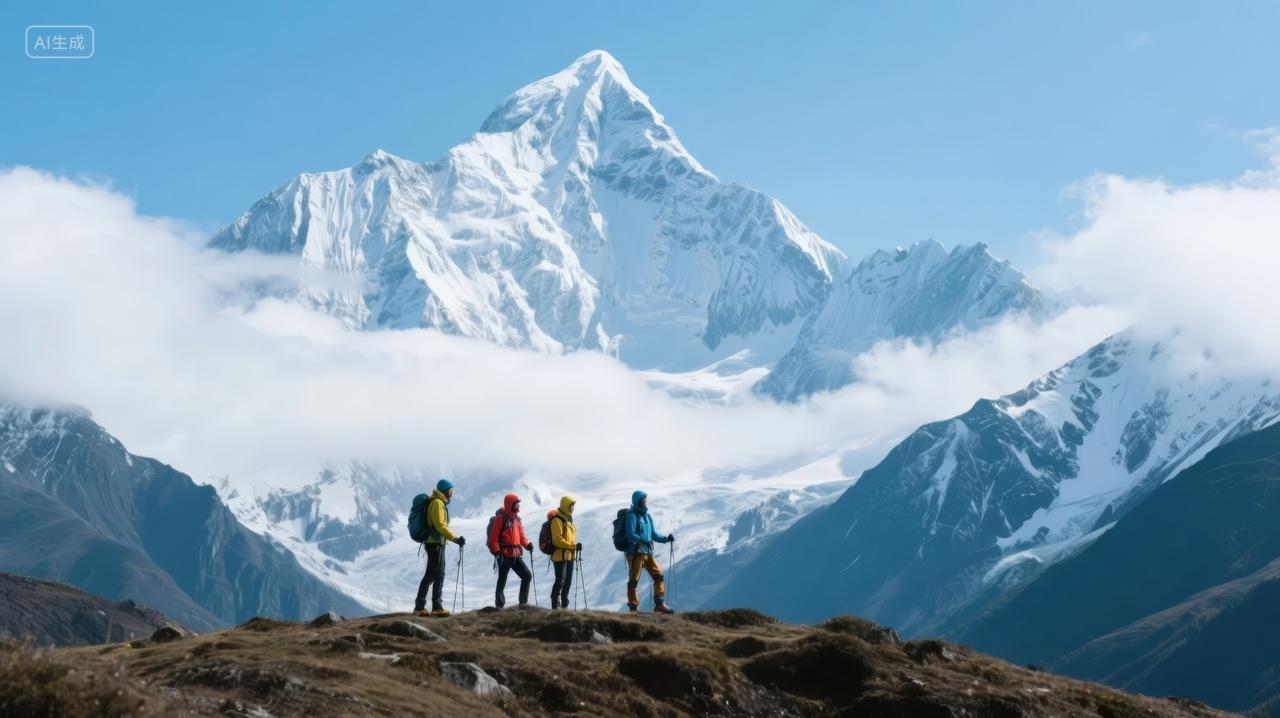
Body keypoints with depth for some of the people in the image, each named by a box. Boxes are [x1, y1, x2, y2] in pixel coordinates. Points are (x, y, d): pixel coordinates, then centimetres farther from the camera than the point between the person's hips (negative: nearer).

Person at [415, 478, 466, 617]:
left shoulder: (440, 503, 18)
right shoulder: (437, 503, -14)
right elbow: (440, 526, -22)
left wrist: (456, 538, 20)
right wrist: (455, 538, -23)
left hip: (435, 542, 10)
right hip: (435, 543, -10)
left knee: (430, 575, 12)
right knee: (438, 575, -8)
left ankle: (419, 607, 16)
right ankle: (437, 607, -8)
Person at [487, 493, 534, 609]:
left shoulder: (516, 518, 14)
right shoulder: (501, 518, -10)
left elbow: (521, 535, 17)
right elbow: (493, 537, -13)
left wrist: (527, 545, -1)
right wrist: (496, 551, -19)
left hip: (516, 554, 7)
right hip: (504, 555, -7)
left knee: (527, 575, 1)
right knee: (502, 581, 1)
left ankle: (523, 603, 7)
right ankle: (499, 606, 10)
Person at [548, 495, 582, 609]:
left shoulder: (568, 519, 17)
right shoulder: (557, 520, -12)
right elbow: (558, 540, -19)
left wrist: (575, 547, 15)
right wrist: (573, 546, -20)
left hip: (569, 556, 9)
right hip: (560, 556, -9)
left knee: (568, 582, 12)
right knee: (560, 581, -9)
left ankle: (564, 605, 19)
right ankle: (555, 605, -6)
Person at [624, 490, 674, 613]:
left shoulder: (647, 516, 17)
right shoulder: (632, 516, -6)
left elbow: (654, 534, 19)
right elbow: (631, 535, -16)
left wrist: (666, 538, 4)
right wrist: (644, 541, -29)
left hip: (648, 552, 7)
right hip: (635, 551, -7)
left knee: (658, 575, 1)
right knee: (634, 579, -3)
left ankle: (659, 604, 5)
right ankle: (633, 607, 4)